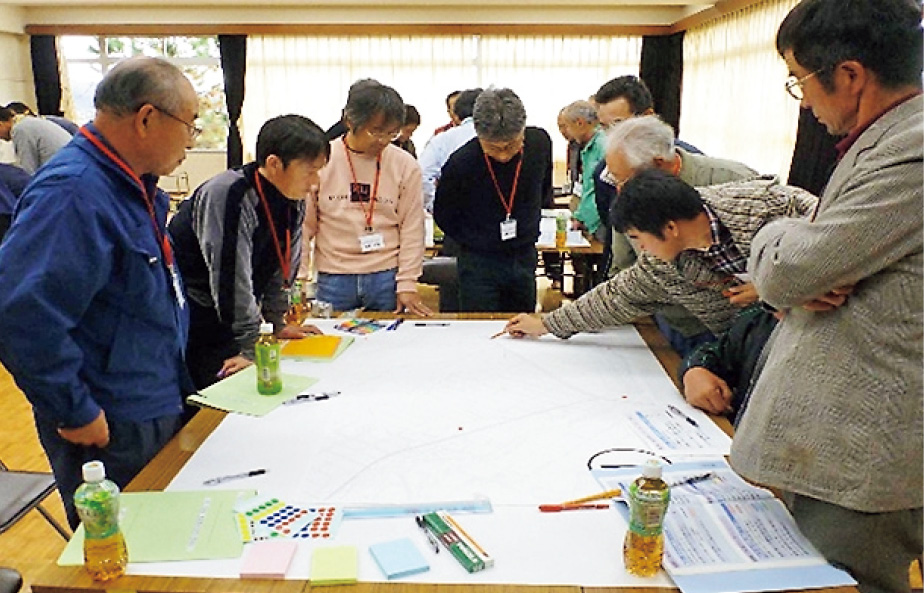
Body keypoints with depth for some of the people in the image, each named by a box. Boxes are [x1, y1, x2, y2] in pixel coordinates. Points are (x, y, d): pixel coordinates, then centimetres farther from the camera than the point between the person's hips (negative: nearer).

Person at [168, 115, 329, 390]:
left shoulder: (294, 201, -2)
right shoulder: (227, 195, -27)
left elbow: (283, 267, 8)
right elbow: (232, 277, -27)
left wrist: (278, 322, 8)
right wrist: (250, 348, -24)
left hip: (223, 319, 7)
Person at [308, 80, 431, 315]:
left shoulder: (405, 165, 0)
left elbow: (412, 230, 2)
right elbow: (304, 226, 2)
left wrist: (407, 285, -3)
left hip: (387, 277, 1)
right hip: (332, 280, 0)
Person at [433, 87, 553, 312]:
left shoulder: (540, 142, -9)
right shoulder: (460, 163, -20)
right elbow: (444, 217, -3)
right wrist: (475, 242, -1)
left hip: (525, 258, 4)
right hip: (479, 261, -3)